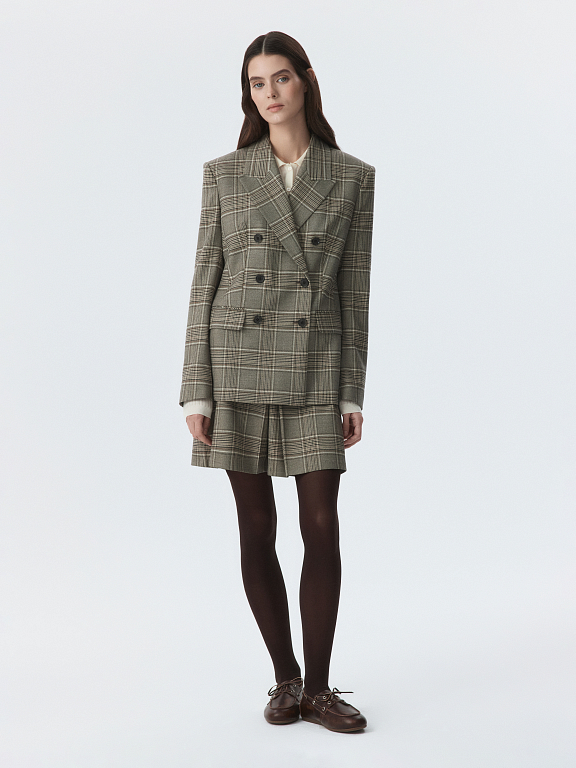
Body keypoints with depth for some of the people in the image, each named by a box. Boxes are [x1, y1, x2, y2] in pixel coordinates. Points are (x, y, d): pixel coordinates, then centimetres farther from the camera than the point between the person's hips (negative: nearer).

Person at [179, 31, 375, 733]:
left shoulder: (353, 177, 6)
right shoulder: (224, 175, 5)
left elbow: (355, 288, 5)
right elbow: (204, 284, 3)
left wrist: (353, 393, 0)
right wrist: (196, 392, -2)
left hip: (315, 372, 0)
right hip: (239, 368, 0)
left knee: (321, 529, -1)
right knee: (256, 531, 6)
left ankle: (318, 687, 15)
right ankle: (285, 678, 22)